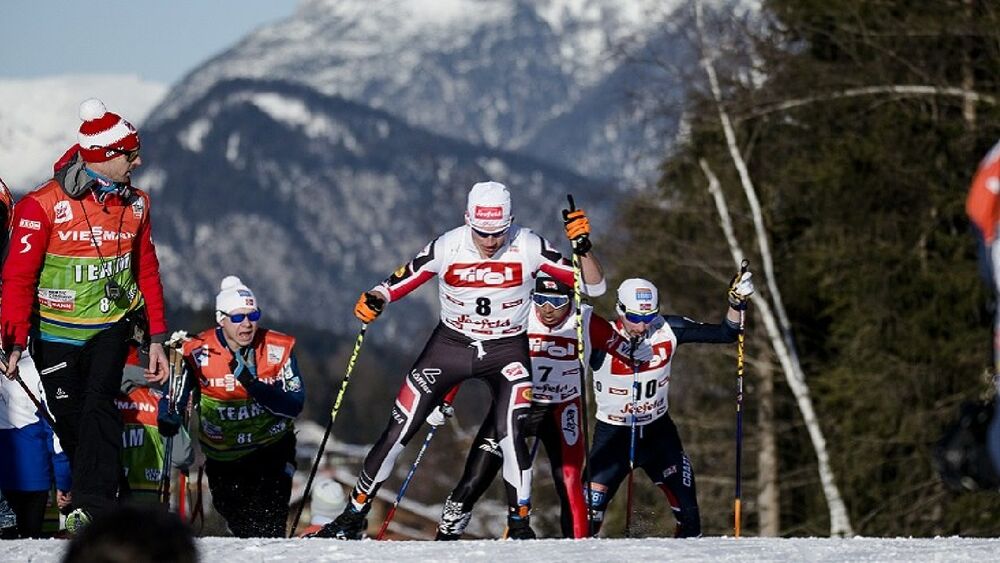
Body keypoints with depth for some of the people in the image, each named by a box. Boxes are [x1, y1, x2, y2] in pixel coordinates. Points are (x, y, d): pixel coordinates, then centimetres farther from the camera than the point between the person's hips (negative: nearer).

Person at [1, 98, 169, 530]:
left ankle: (94, 507, -24)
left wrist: (156, 337, 9)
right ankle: (94, 501, 22)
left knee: (99, 406, -18)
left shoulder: (134, 204, 4)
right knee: (71, 423, 3)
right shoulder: (43, 205, -11)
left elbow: (147, 272, 13)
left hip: (112, 328, 2)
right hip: (57, 334, -2)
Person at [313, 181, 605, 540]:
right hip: (451, 345, 1)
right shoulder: (447, 248, -15)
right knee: (399, 431, 0)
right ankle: (353, 517, 15)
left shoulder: (527, 247, -17)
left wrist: (583, 247, -33)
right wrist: (373, 300, -27)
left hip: (507, 351, -1)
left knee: (511, 435, -23)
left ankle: (520, 527, -7)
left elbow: (594, 286, -15)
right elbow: (397, 284, -5)